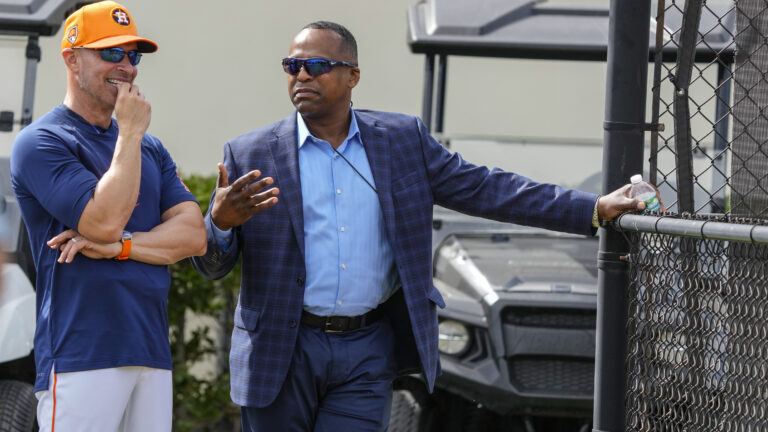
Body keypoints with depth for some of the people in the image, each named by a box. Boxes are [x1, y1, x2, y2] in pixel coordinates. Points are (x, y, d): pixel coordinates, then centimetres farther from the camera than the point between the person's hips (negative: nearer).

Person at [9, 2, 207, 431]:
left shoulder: (150, 149, 20)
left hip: (153, 354, 7)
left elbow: (194, 235, 8)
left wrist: (119, 246, -8)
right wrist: (131, 132, -6)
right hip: (81, 357, -6)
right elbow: (105, 220, -16)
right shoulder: (42, 143, -2)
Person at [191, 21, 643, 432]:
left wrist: (595, 209, -2)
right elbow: (212, 266, 1)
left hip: (367, 353, 1)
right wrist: (221, 223, -24)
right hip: (282, 348, 0)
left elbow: (485, 189, 5)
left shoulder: (402, 140, 6)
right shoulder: (251, 155, 1)